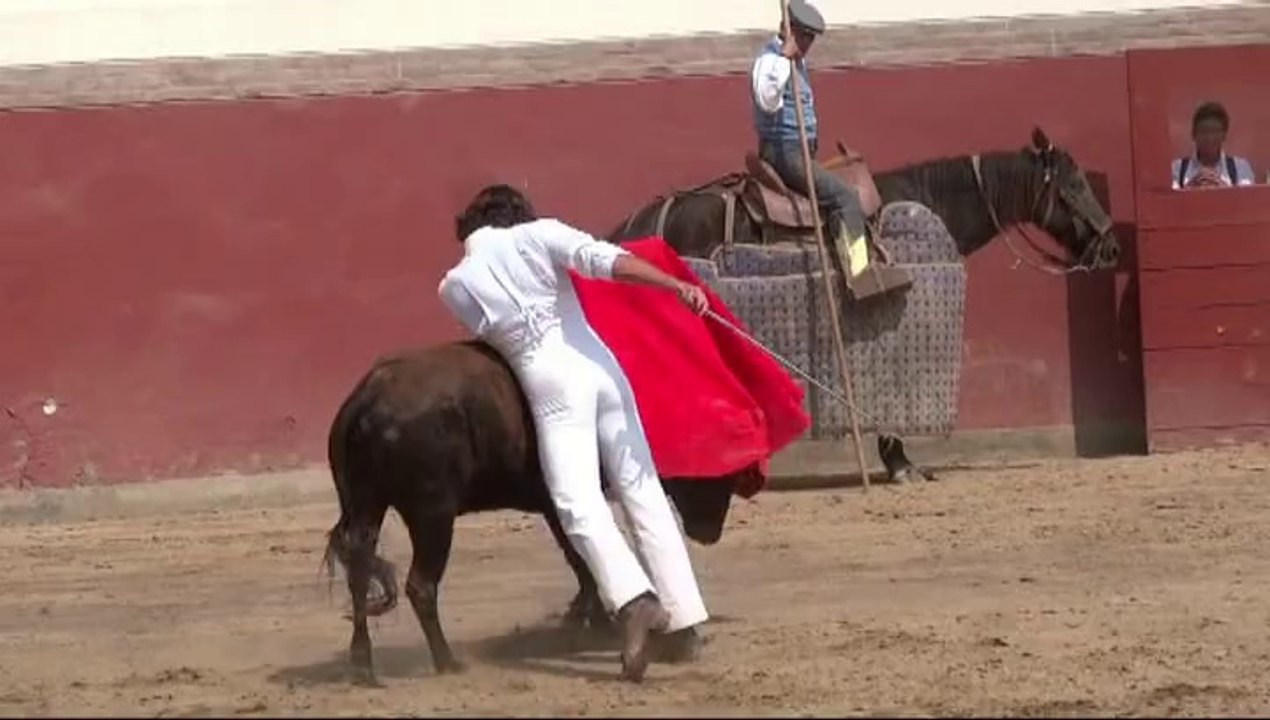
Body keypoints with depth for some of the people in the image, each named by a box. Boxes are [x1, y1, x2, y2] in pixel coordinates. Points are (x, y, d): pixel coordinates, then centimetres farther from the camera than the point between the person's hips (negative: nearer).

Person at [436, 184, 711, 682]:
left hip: (551, 383, -2)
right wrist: (678, 286, -13)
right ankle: (682, 612, 7)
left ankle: (633, 599, -36)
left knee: (579, 504, -11)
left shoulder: (454, 286, 10)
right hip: (598, 365, 2)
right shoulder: (538, 234, 7)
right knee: (643, 492, 9)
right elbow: (608, 260, -7)